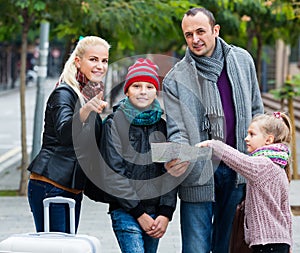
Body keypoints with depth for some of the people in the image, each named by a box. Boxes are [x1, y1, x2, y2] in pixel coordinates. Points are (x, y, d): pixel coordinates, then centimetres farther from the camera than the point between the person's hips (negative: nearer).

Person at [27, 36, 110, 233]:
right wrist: (86, 110, -48)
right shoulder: (64, 94, -10)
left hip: (73, 188, 8)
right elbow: (64, 134, -31)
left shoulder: (90, 95, 16)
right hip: (50, 187, -8)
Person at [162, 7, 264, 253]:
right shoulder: (175, 79, -6)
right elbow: (177, 131, -8)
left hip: (237, 170, 3)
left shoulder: (242, 60, 5)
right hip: (198, 175, -3)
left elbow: (256, 111, 15)